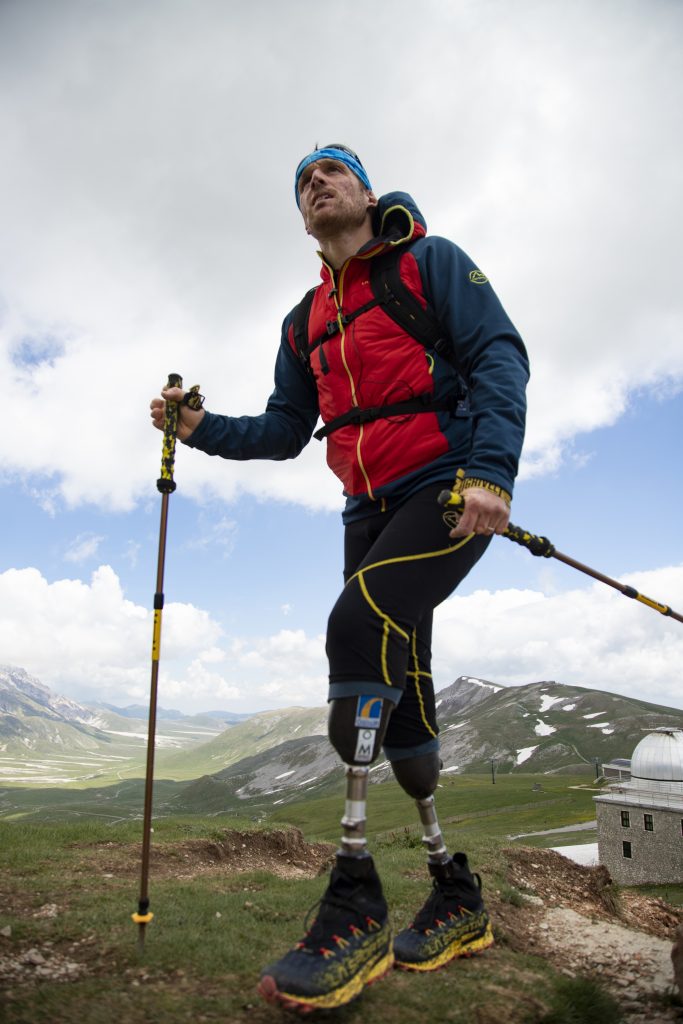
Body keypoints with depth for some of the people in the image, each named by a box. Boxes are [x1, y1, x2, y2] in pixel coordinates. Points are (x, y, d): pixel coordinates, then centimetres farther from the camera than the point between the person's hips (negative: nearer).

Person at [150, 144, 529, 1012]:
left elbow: (498, 355, -6)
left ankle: (356, 907, -20)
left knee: (360, 624, -29)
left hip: (449, 492, -6)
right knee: (399, 702, 4)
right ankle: (458, 898, 19)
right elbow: (285, 431, 20)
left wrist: (490, 470, -21)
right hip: (370, 510, 7)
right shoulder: (305, 322, 21)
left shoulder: (429, 261, 5)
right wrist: (203, 429, 4)